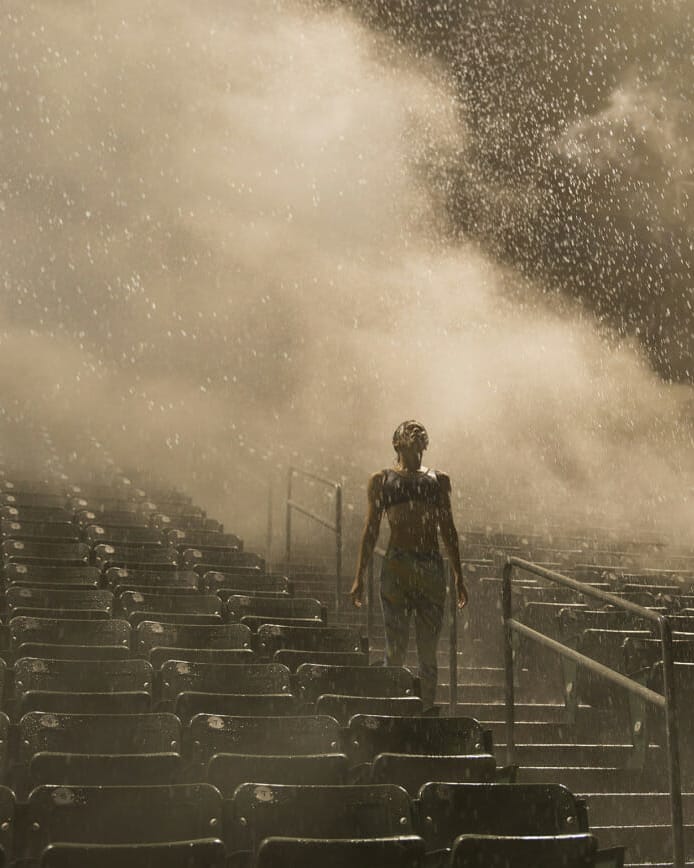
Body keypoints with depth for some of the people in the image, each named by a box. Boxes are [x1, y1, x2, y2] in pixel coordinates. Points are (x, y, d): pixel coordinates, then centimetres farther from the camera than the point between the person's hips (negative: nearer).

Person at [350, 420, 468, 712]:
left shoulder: (439, 480, 17)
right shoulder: (381, 480, 10)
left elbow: (448, 531, 18)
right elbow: (371, 529, 8)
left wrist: (459, 577, 13)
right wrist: (360, 577, 2)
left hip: (432, 569, 3)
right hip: (396, 567, -2)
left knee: (428, 652, 4)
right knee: (395, 647, -4)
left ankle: (427, 712, 10)